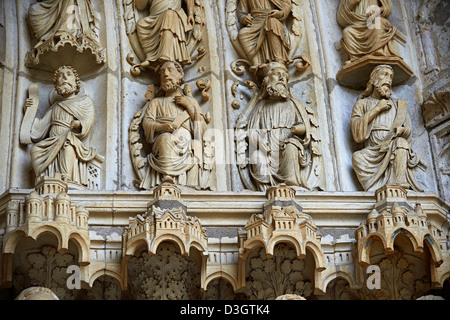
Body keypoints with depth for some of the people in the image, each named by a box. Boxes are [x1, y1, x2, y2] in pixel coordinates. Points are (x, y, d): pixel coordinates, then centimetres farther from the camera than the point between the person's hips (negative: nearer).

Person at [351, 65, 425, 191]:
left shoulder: (399, 105, 26)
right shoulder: (362, 104, 20)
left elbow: (408, 129, 14)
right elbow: (356, 131, 1)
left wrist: (402, 130, -11)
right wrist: (376, 109, -3)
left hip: (396, 152, 1)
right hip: (372, 152, -1)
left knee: (401, 143, -34)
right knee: (358, 158, -33)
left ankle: (400, 185, -47)